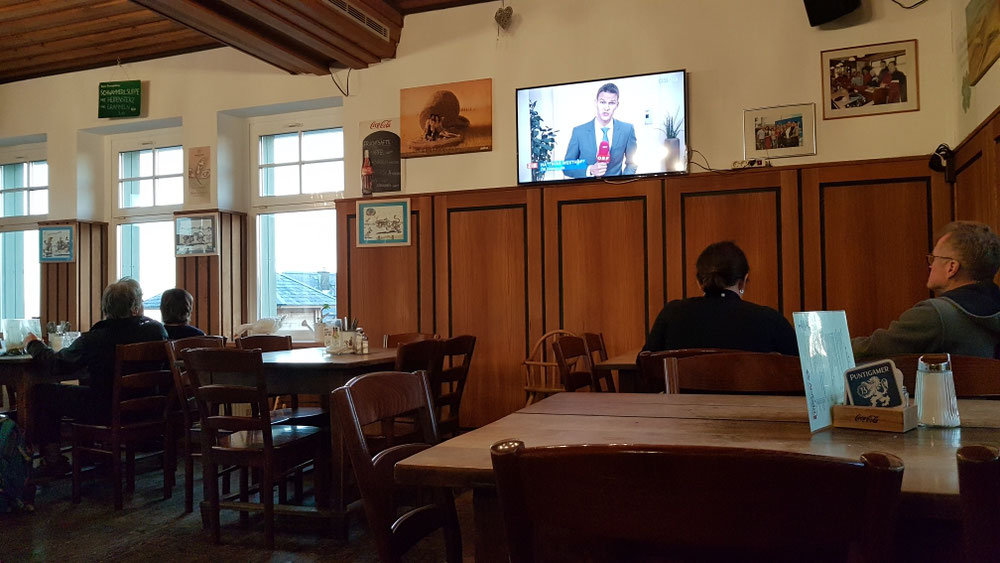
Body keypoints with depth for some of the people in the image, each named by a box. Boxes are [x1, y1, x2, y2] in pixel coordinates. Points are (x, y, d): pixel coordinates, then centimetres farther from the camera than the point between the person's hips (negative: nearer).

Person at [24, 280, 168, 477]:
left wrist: (34, 345, 11)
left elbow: (55, 364, -9)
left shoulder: (94, 340, -22)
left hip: (106, 413, -6)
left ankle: (53, 461, 20)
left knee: (41, 392, 11)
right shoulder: (157, 330, -14)